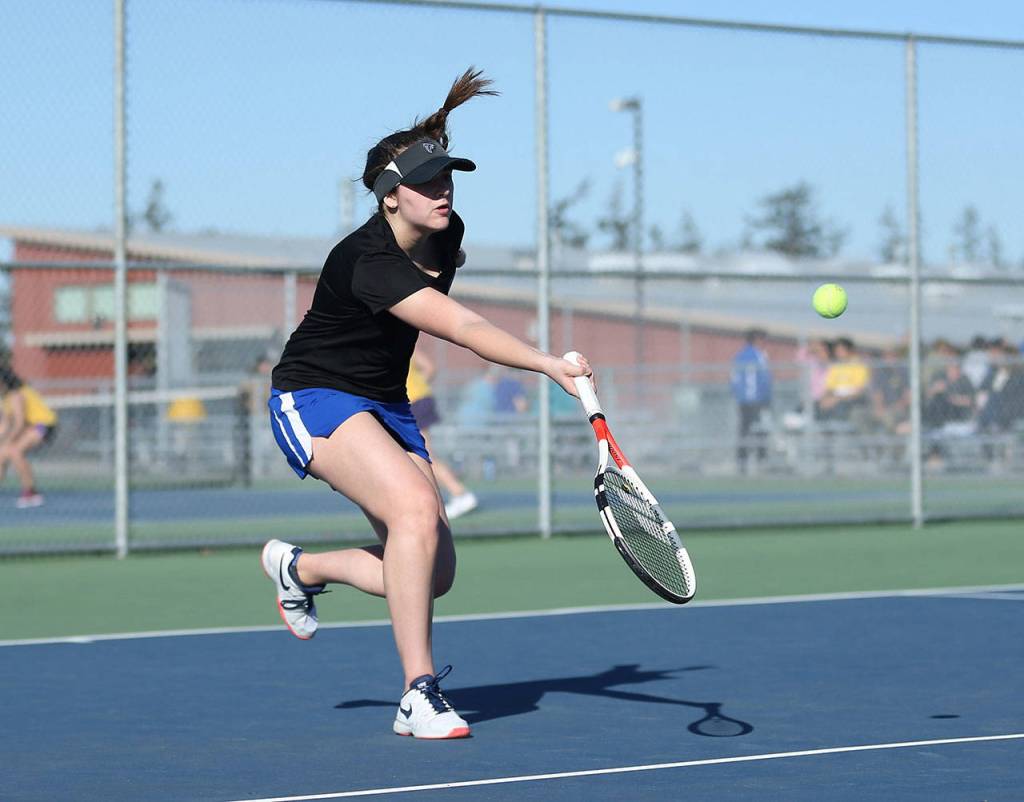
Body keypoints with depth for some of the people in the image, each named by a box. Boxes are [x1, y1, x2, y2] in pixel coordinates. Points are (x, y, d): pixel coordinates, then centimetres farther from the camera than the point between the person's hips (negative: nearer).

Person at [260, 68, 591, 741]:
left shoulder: (447, 236, -4)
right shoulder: (367, 262, -29)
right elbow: (463, 328, -41)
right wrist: (547, 364, -50)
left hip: (385, 405, 8)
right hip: (315, 399, -8)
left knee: (433, 577, 0)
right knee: (416, 506, -32)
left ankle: (299, 567, 27)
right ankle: (419, 695, -27)